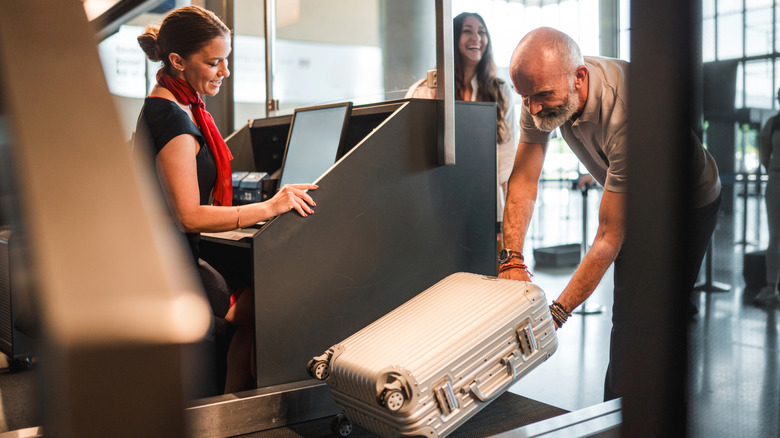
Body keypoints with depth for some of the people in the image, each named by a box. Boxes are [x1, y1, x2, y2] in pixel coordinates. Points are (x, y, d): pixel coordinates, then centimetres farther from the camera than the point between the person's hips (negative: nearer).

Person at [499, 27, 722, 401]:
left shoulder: (626, 114, -41)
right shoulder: (544, 88, -21)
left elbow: (609, 237, -38)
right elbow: (523, 179, -16)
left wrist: (556, 314, -41)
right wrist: (512, 260, -28)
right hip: (628, 198, 6)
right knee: (626, 318, 13)